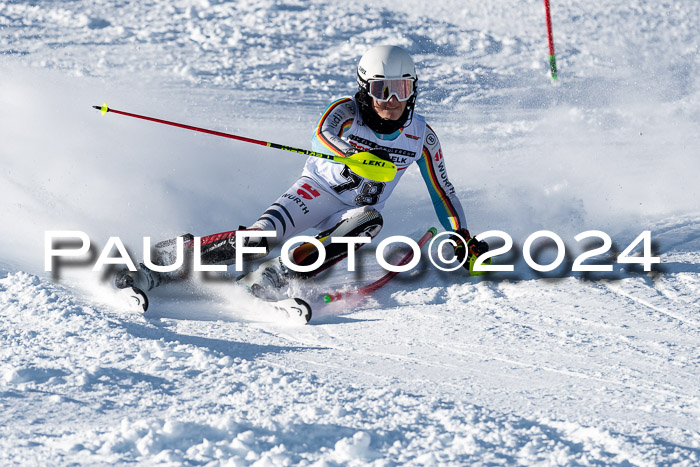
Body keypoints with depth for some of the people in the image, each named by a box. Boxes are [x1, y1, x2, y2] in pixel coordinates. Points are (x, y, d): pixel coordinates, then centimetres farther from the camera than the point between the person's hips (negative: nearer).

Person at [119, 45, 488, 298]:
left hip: (353, 211, 3)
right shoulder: (345, 112, -11)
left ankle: (270, 278, -39)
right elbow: (322, 136, -33)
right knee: (264, 235, -29)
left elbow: (442, 191, 10)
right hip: (317, 190, -3)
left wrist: (462, 238, 2)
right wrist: (352, 159, -53)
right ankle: (167, 258, -23)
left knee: (370, 221, -35)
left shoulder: (421, 137, -1)